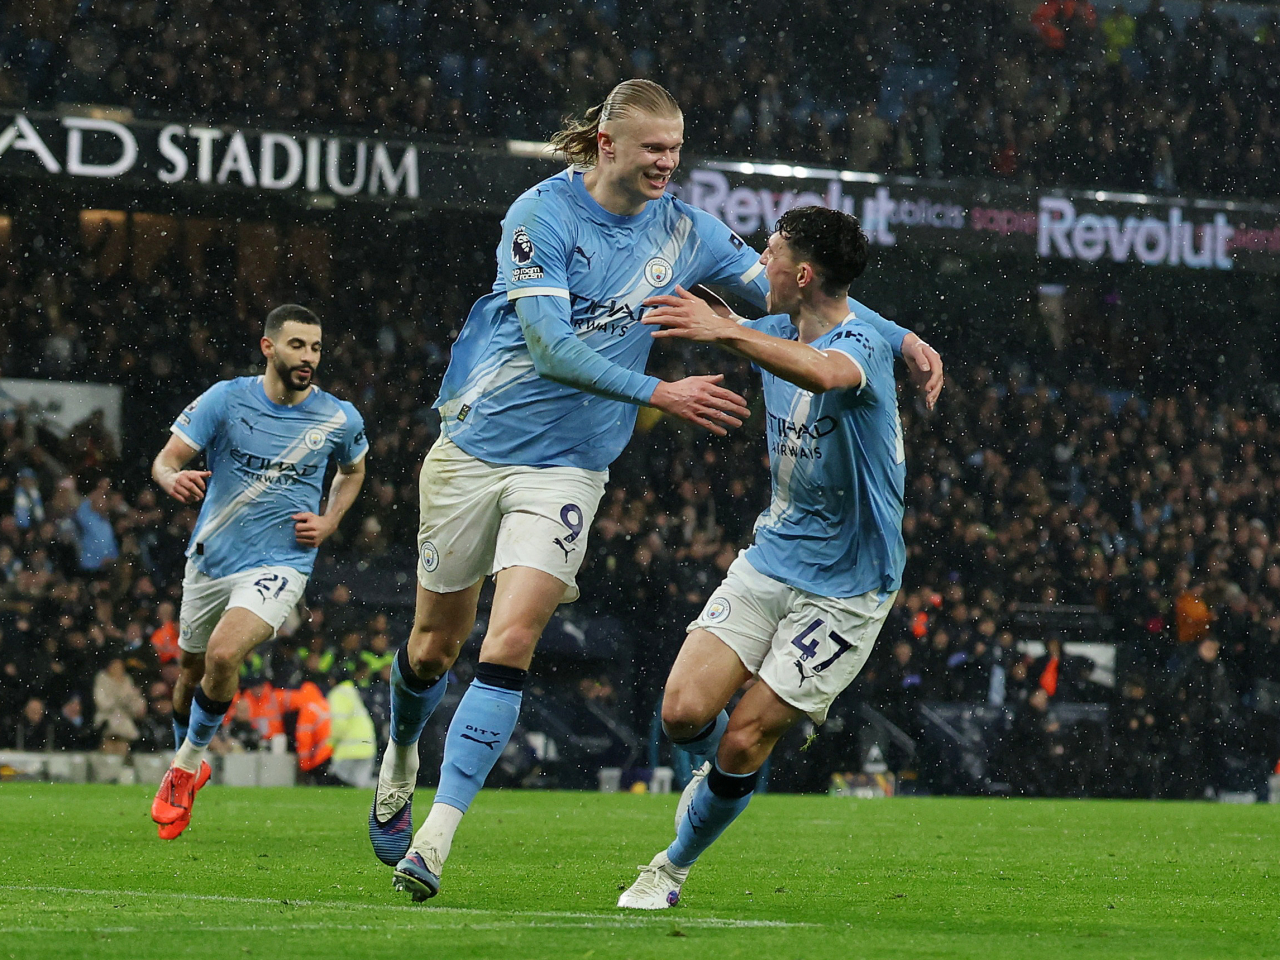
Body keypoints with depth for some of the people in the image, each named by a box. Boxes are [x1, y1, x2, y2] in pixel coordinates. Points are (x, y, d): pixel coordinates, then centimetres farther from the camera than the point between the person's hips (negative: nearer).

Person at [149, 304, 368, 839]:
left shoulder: (340, 419, -4)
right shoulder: (226, 400, -8)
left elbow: (353, 470, 18)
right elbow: (166, 459, -10)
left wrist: (329, 523, 2)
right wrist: (174, 479, -34)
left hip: (278, 566, -2)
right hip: (210, 558, 2)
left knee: (223, 654, -25)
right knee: (192, 668, 16)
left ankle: (188, 762, -3)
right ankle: (188, 766, 43)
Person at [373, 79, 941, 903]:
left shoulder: (683, 231, 0)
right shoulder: (543, 214, -13)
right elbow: (548, 343, -22)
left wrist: (899, 336, -2)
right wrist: (661, 393, -29)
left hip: (567, 466, 2)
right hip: (476, 442, -1)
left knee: (510, 645, -16)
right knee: (435, 646, 10)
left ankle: (436, 837, -18)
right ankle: (401, 760, 43)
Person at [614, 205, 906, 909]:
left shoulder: (860, 346, -23)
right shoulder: (778, 331, 3)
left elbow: (822, 373, -50)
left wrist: (724, 329, -63)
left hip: (844, 588, -7)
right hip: (770, 556, 7)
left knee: (744, 741, -8)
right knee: (684, 712, -8)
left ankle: (674, 866, 15)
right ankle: (721, 770, 26)